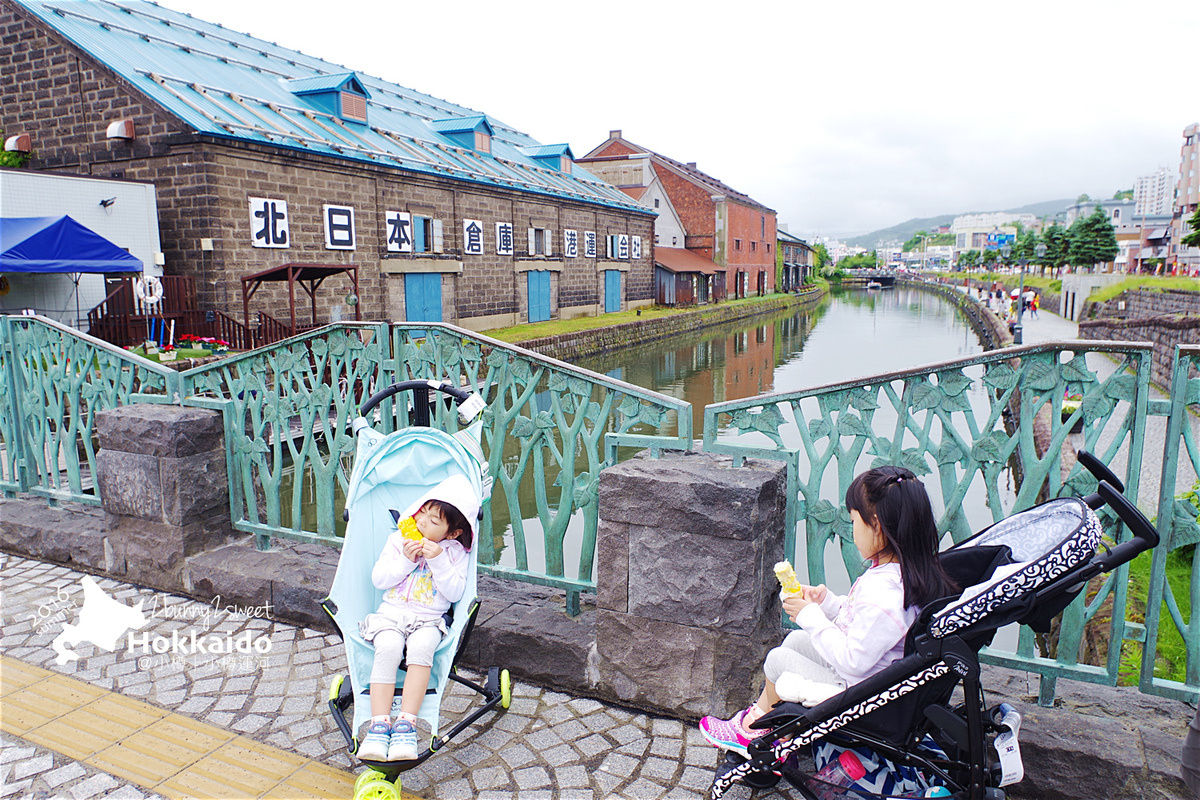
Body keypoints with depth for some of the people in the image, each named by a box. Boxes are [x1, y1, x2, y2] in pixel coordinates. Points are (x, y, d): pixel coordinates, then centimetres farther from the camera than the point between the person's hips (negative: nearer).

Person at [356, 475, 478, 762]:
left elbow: (454, 593, -4)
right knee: (388, 648, -31)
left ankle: (406, 724, -33)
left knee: (421, 646, -35)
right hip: (391, 613, 2)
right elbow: (378, 579, 5)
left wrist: (438, 561, -14)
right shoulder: (398, 540, 11)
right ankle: (379, 724, -31)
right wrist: (405, 560, -9)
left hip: (429, 619, -1)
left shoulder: (456, 552, 5)